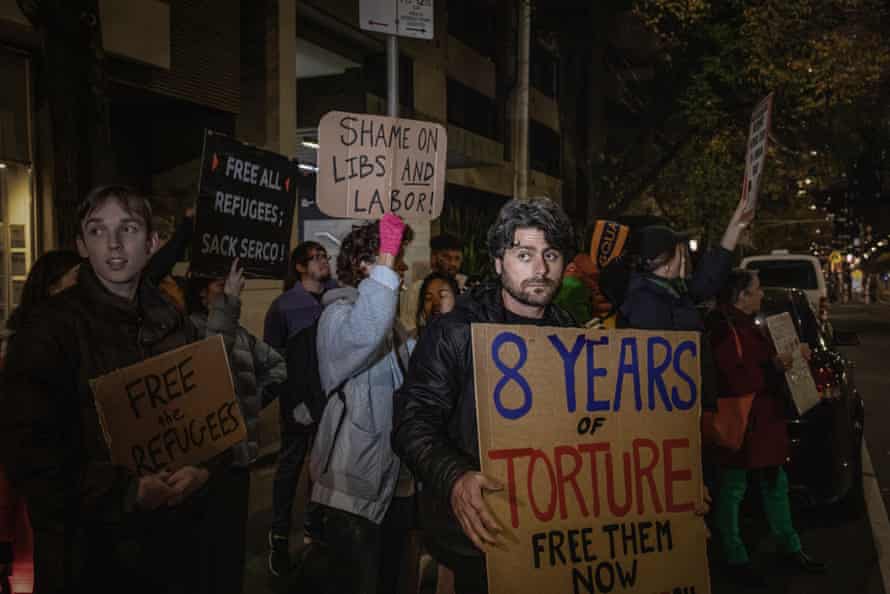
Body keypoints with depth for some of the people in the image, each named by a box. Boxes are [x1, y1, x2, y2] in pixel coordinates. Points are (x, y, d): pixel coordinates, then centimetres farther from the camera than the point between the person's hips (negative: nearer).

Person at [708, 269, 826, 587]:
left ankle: (790, 548, 35)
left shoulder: (748, 326, 14)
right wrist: (774, 365, -24)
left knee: (776, 483, 20)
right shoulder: (723, 329, -18)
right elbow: (736, 380, -24)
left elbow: (762, 361, 25)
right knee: (733, 490, 2)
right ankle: (736, 560, 14)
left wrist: (792, 356, 11)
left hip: (765, 420, 10)